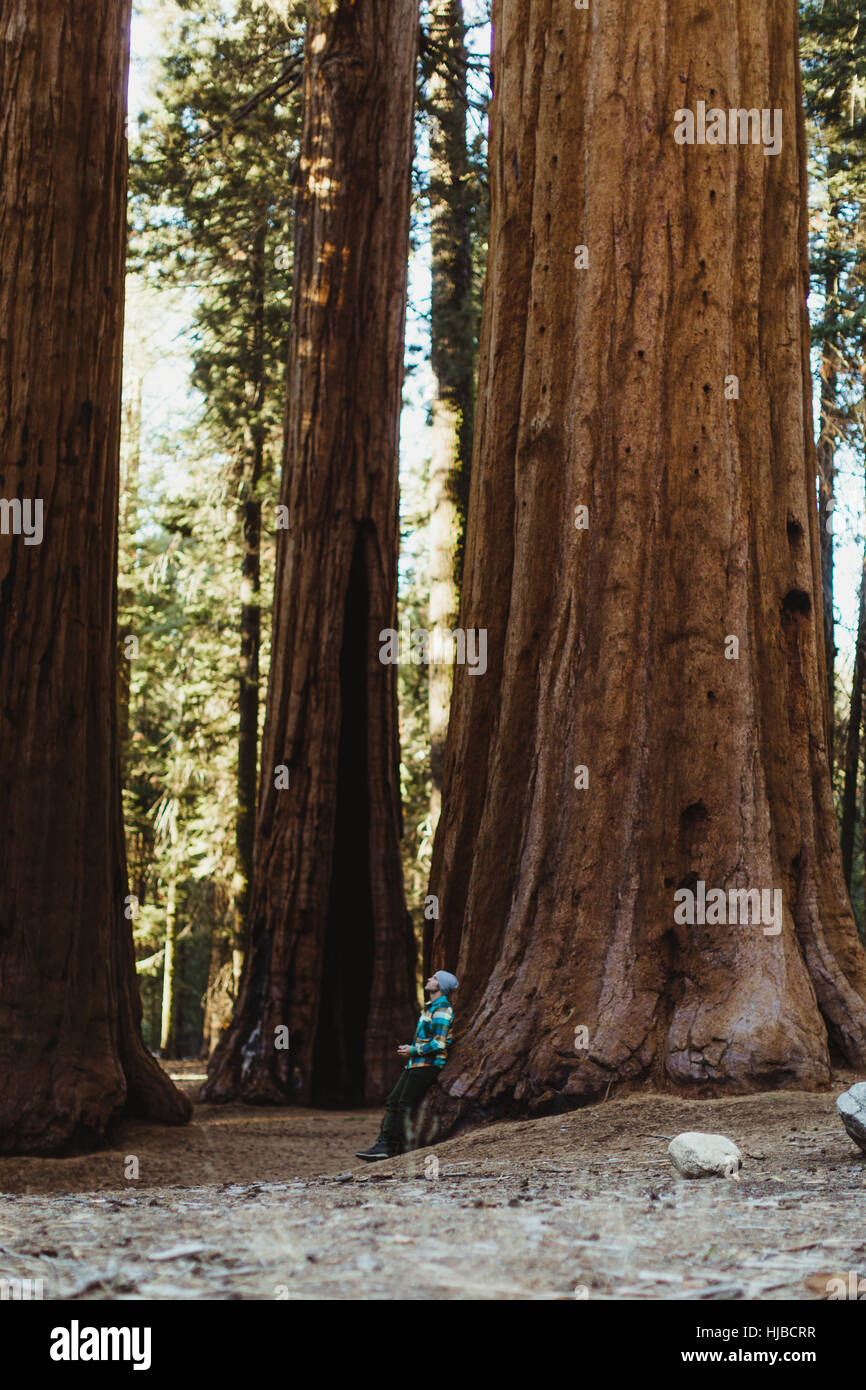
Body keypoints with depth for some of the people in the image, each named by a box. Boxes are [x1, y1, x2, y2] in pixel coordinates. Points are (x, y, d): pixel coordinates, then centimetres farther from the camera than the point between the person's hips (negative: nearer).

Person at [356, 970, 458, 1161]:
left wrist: (412, 1050, -12)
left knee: (404, 1106, -11)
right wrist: (409, 1048, 15)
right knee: (392, 1102, 4)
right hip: (416, 1064, 10)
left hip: (428, 1065, -10)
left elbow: (439, 1044, -20)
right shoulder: (430, 1007, 20)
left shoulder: (442, 1010, -13)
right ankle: (383, 1143, 2)